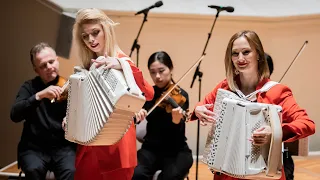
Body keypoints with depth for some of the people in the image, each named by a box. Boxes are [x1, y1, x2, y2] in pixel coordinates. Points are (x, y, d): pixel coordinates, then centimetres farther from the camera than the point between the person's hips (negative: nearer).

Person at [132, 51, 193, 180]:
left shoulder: (180, 95, -6)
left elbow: (177, 134, -17)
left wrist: (176, 121, -39)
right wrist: (136, 115, -21)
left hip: (176, 150, -3)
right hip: (151, 148, 3)